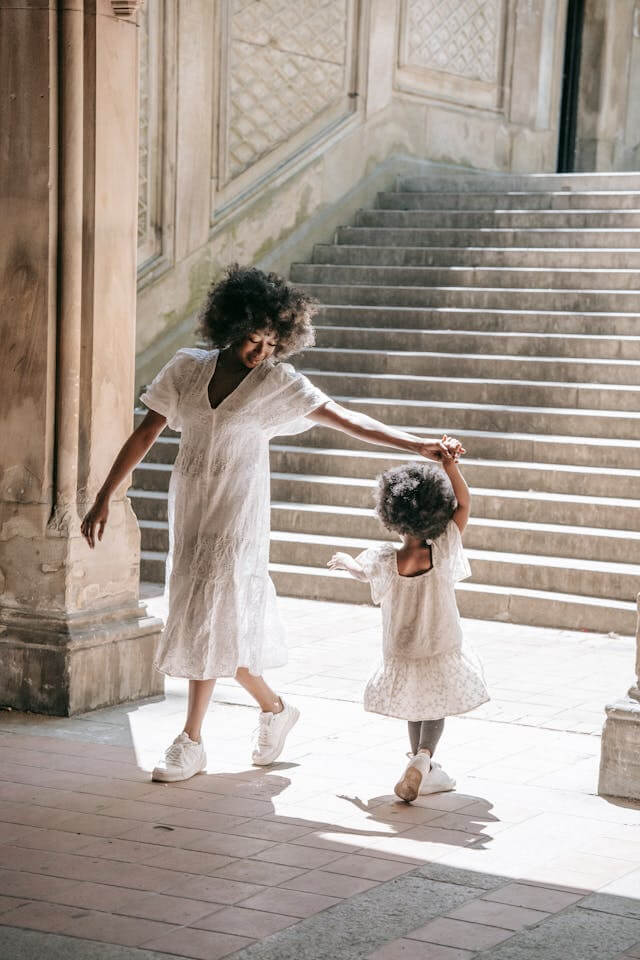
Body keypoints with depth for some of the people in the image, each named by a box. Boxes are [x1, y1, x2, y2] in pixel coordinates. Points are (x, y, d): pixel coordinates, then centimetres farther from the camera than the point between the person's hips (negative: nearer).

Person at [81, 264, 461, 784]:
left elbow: (347, 419, -9)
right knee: (224, 621, 8)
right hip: (189, 508, 4)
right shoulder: (187, 368, 2)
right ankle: (274, 708, 29)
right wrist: (104, 498, 3)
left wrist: (418, 445, -18)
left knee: (210, 621, -5)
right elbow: (145, 434, 5)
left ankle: (191, 741, 6)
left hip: (236, 517, -4)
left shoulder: (276, 382, -6)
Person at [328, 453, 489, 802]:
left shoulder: (383, 560, -19)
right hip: (444, 654, -2)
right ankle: (423, 758, -9)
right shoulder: (442, 555, -23)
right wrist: (450, 466, -23)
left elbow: (360, 570, 6)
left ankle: (426, 770, 38)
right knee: (436, 708, 17)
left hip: (401, 656, 2)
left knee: (416, 709, 26)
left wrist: (344, 561, 27)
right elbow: (463, 504, -15)